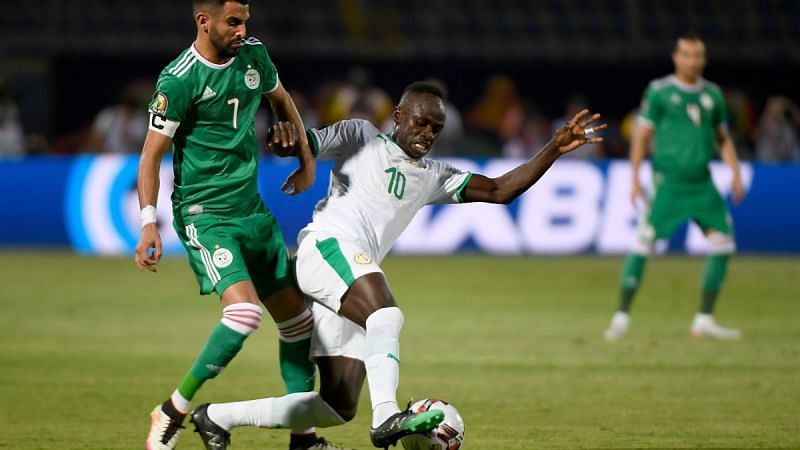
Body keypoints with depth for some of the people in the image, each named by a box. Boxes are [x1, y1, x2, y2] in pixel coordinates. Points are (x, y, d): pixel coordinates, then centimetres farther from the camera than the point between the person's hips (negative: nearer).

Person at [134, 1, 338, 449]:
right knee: (244, 311, -26)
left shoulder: (253, 55, 4)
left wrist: (307, 159, 23)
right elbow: (151, 156, -13)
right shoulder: (179, 80, -16)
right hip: (204, 214, -8)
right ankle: (173, 412, -11)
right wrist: (149, 223, -21)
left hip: (252, 210, 8)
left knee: (298, 318, 8)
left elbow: (281, 100, 26)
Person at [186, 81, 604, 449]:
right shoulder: (361, 137, 13)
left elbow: (499, 190, 19)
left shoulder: (432, 177, 25)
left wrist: (555, 149, 10)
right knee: (387, 314, -34)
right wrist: (286, 136, -19)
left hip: (350, 284, 7)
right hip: (327, 247, -7)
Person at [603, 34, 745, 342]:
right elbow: (641, 135, -1)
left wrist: (735, 172, 8)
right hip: (667, 180, -5)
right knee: (645, 241, -12)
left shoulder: (712, 94, 12)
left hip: (702, 183, 5)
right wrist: (635, 178, -7)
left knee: (723, 241, -2)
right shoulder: (659, 91, -1)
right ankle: (622, 316, -3)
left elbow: (723, 139, 20)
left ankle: (704, 320, 8)